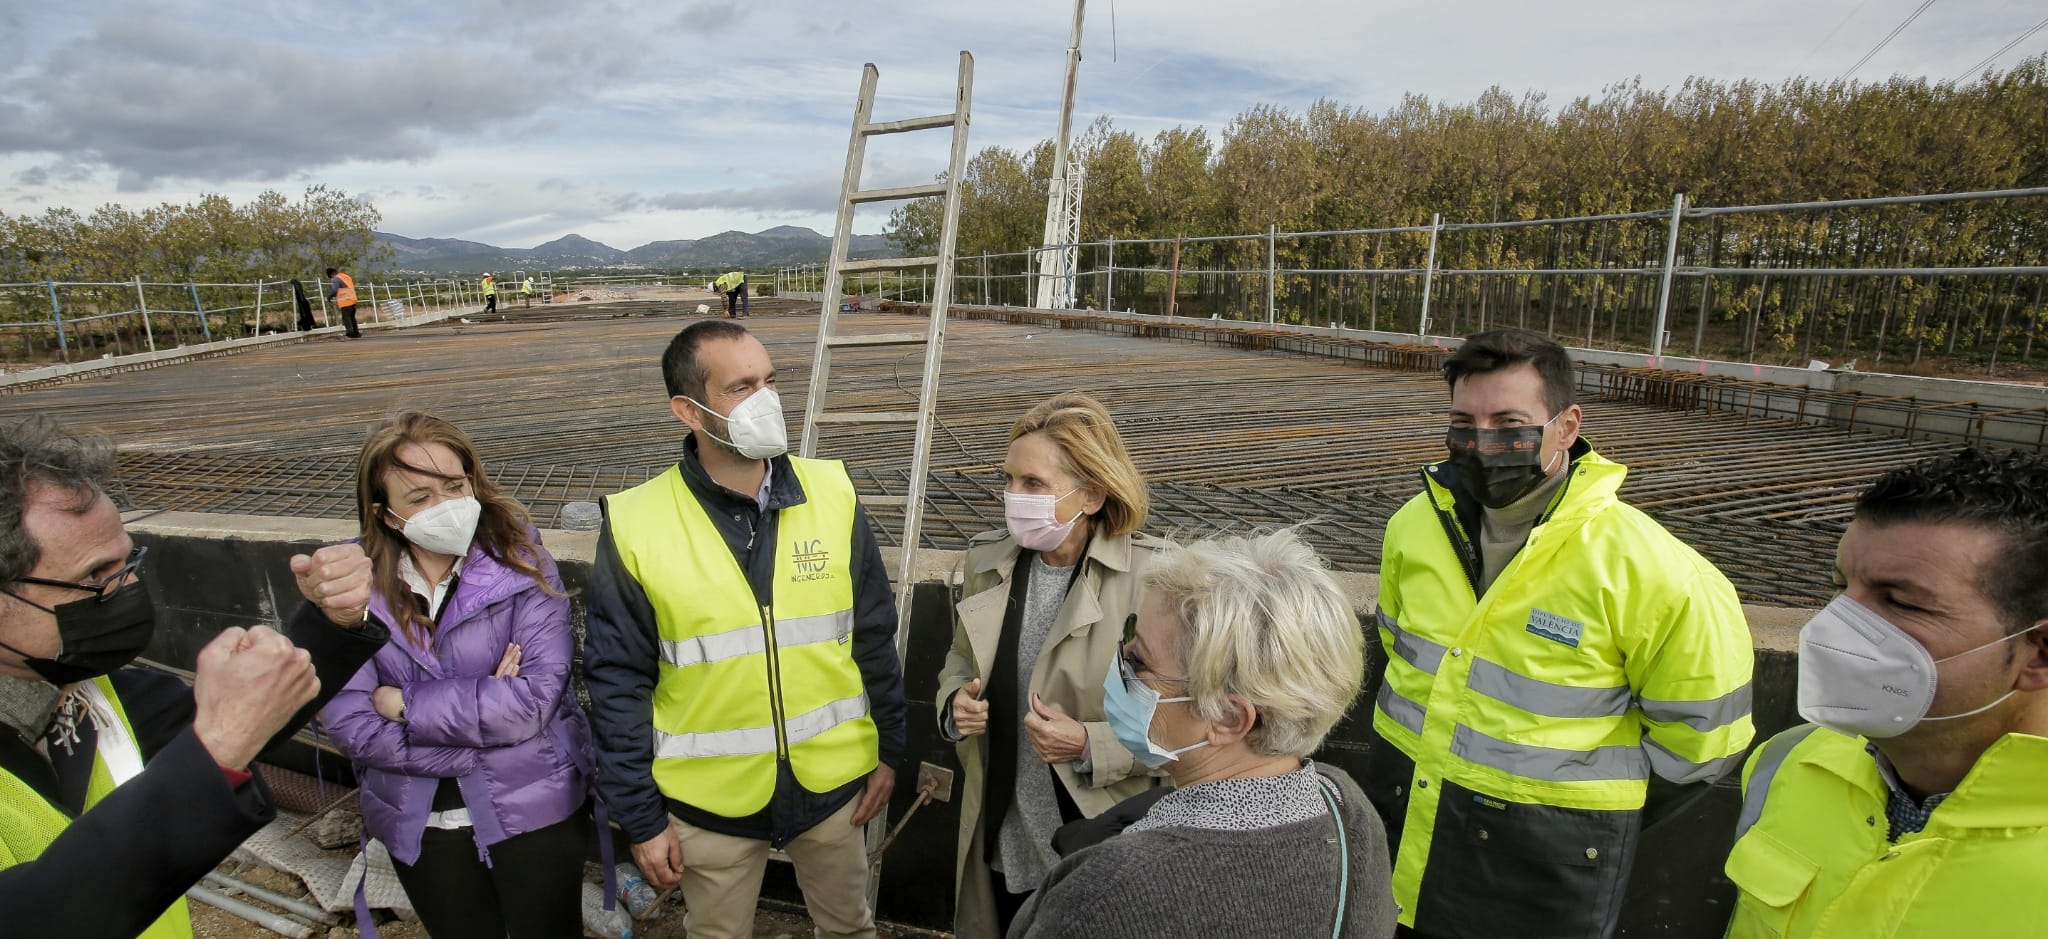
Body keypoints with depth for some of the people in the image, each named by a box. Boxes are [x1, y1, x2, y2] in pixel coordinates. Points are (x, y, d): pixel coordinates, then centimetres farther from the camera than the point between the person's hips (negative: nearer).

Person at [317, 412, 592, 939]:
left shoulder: (518, 558, -14)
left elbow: (538, 694, -21)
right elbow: (349, 726, -13)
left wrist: (407, 703, -17)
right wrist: (485, 708, -19)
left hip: (531, 810, -2)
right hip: (418, 824, 2)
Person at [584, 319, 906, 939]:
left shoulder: (832, 494, -10)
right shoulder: (635, 527, -15)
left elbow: (873, 636, -1)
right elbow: (618, 682, -8)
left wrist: (889, 748, 4)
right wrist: (640, 817, -4)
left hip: (834, 782, 2)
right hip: (710, 798, -1)